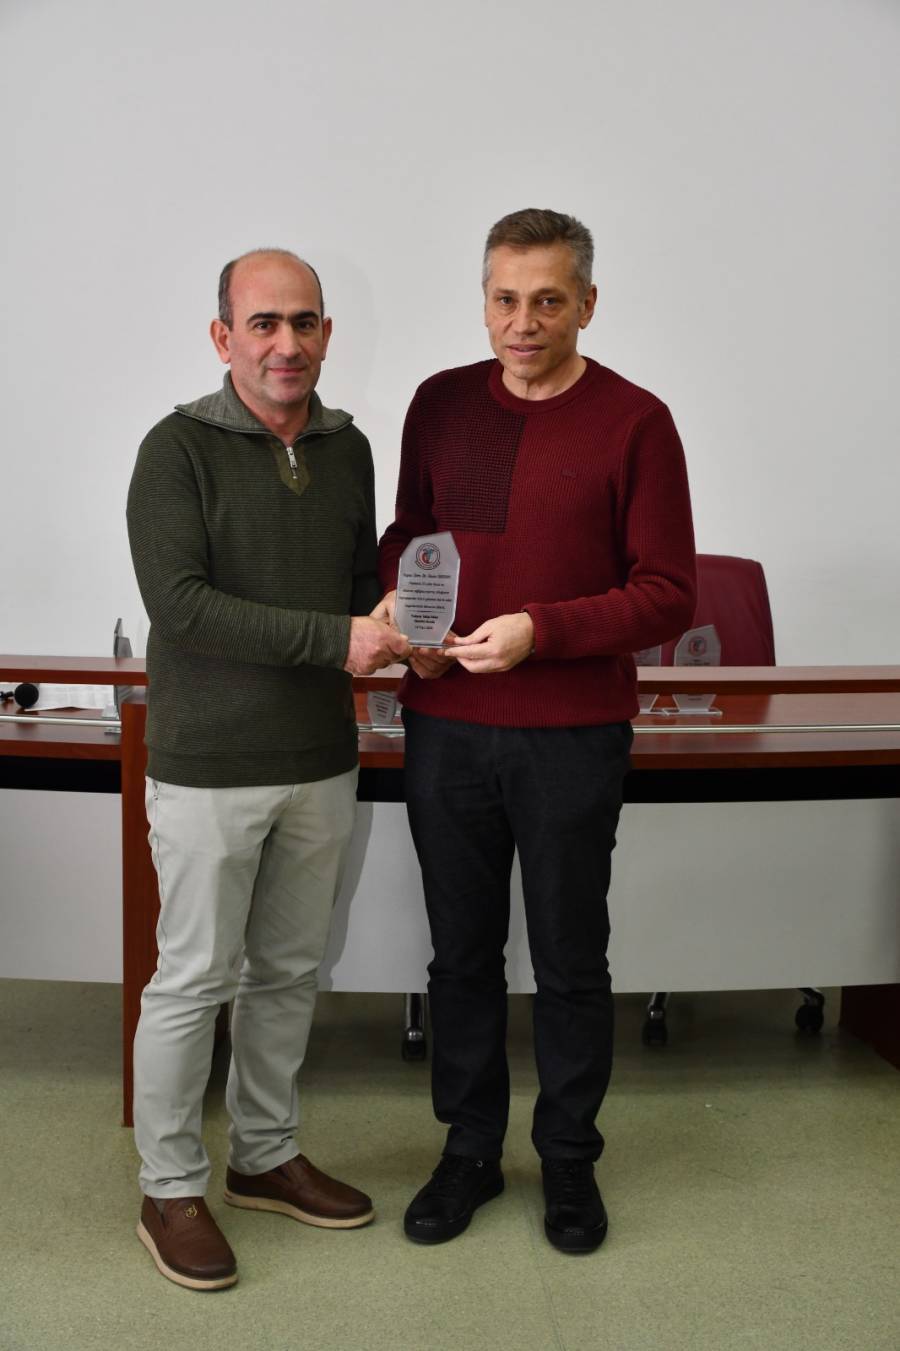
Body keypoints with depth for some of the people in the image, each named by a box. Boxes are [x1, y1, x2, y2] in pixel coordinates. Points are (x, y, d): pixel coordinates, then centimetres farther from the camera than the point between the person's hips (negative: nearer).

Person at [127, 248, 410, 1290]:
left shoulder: (348, 448, 8)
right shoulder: (179, 449, -10)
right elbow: (179, 602, -20)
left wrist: (391, 629, -4)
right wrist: (333, 639, -22)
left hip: (320, 762, 6)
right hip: (209, 766, -6)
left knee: (288, 971, 16)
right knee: (193, 979, 4)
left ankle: (265, 1156, 34)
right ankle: (170, 1191, 22)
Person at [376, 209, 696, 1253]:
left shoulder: (633, 422, -6)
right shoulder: (441, 403, 6)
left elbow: (668, 595, -8)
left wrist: (539, 630, -20)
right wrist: (398, 599, -3)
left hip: (572, 737, -3)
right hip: (445, 727, 4)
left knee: (570, 962, 10)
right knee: (461, 953, 14)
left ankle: (569, 1159, 31)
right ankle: (469, 1150, 33)